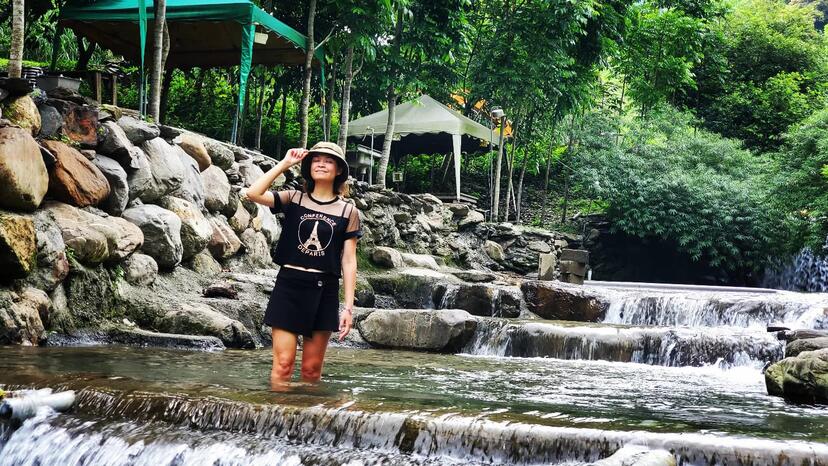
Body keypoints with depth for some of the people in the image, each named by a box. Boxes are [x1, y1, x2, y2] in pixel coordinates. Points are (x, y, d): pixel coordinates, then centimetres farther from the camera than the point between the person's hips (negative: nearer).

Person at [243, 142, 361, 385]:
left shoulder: (348, 211, 4)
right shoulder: (294, 199, 5)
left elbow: (349, 261, 2)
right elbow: (253, 193, -11)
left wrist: (348, 307, -3)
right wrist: (285, 164, -6)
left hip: (324, 290, 0)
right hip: (289, 285, 0)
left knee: (312, 368, 6)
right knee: (283, 364, -5)